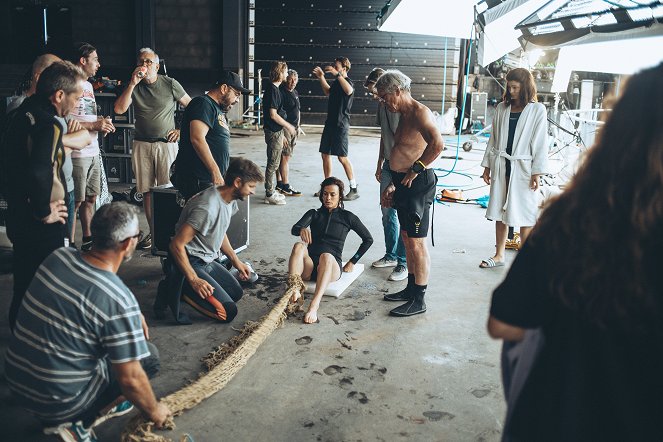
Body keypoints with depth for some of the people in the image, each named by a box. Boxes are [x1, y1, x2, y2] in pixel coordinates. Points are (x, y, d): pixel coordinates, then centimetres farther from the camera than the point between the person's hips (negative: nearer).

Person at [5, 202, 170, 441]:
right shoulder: (120, 300, -27)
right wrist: (154, 411, 0)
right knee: (150, 356, 8)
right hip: (57, 401, -7)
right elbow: (130, 379, -19)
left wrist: (132, 317, 11)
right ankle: (76, 422, 3)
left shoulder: (58, 256, -7)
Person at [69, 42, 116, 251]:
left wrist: (102, 122, 7)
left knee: (90, 198, 15)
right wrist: (94, 125, -20)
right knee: (76, 201, -5)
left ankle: (87, 240, 27)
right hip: (77, 154, -9)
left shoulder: (88, 85, 19)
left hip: (93, 152, 9)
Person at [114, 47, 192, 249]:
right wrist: (132, 84, -11)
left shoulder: (170, 84, 1)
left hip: (166, 143, -3)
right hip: (141, 144, 3)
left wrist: (182, 130, 0)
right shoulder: (133, 86, 8)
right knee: (146, 191, 6)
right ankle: (152, 232, 15)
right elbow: (119, 109, -6)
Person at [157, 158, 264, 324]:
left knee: (236, 293, 20)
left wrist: (236, 261, 16)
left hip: (208, 260, 10)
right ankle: (178, 290, -2)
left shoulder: (230, 200, 1)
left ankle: (180, 288, 15)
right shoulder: (207, 208, -29)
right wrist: (194, 280, -26)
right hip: (191, 263, -10)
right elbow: (176, 245, -27)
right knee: (228, 312, -14)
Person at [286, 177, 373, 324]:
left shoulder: (347, 217, 14)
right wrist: (302, 229, -26)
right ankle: (293, 291, -52)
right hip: (309, 266, 2)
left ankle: (314, 306, -57)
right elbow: (294, 229, -1)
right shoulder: (314, 214, 18)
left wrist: (352, 262, 12)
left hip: (331, 267, -2)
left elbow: (368, 239, 18)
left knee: (326, 256, -38)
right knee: (299, 246, -31)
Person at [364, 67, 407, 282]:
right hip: (389, 166, 9)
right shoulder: (382, 104, 9)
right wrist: (380, 164, 20)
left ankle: (403, 263, 5)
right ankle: (391, 256, 29)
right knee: (387, 212, 15)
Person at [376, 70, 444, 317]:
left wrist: (415, 169, -23)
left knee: (416, 242, -4)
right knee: (407, 237, 17)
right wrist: (393, 185, 19)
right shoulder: (404, 115, 17)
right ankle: (411, 288, 31)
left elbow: (437, 144, -32)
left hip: (418, 185, -11)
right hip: (404, 183, 11)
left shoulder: (420, 112, -16)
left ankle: (418, 300, 5)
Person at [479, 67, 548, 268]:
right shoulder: (502, 108, 9)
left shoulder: (537, 110, -3)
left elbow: (539, 143, -5)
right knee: (499, 210, 10)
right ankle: (499, 255, 20)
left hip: (522, 168, -4)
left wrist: (536, 172, -10)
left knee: (524, 213, -1)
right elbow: (494, 139, 12)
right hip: (501, 166, 4)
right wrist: (487, 166, 8)